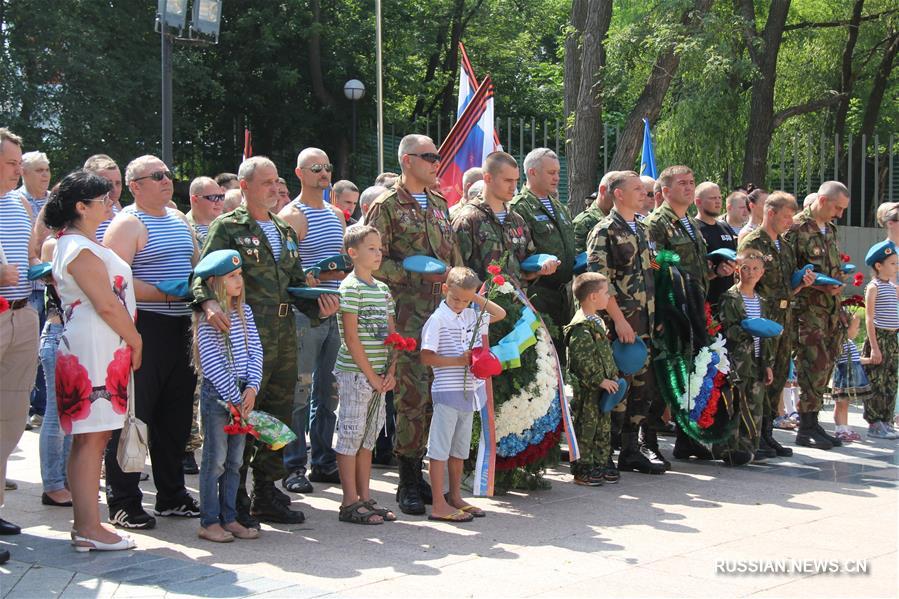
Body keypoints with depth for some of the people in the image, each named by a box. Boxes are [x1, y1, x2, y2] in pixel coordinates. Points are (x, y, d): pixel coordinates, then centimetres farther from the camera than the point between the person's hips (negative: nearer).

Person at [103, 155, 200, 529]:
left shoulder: (179, 219, 17)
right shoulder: (128, 223, -8)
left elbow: (196, 266, 27)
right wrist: (165, 294, -21)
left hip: (181, 327, 8)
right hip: (143, 328, -8)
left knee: (176, 414, 14)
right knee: (133, 414, -3)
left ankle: (172, 495, 26)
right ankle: (124, 504, 5)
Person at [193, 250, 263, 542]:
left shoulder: (244, 311, 9)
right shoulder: (208, 317, -12)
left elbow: (255, 350, 6)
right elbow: (212, 364, -16)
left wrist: (252, 389, -6)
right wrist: (235, 398, -14)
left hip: (242, 392, 7)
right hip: (216, 393, -7)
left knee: (235, 460, 11)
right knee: (215, 459, -1)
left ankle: (229, 518, 18)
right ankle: (209, 522, 6)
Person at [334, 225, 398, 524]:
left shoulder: (382, 289, 13)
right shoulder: (351, 287, -10)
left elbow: (391, 334, 15)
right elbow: (351, 337, -15)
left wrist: (391, 371, 3)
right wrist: (370, 375, -14)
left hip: (377, 376, 8)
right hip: (355, 373, -8)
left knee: (368, 437, 13)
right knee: (351, 437, -1)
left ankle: (365, 498, 20)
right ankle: (350, 503, 3)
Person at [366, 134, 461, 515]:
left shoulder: (439, 204, 19)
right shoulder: (387, 206, -2)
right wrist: (414, 275, -15)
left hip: (443, 310, 7)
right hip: (407, 313, -7)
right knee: (412, 394, -8)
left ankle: (419, 472, 17)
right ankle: (408, 483, 1)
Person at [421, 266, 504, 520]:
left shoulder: (472, 315, 9)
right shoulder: (438, 319, -11)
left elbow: (500, 314, 20)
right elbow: (426, 357, -14)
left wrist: (477, 298, 7)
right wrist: (458, 361, -19)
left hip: (469, 391, 8)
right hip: (448, 392, -8)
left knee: (460, 448, 15)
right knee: (440, 449, -2)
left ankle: (455, 497, 26)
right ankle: (439, 506, 0)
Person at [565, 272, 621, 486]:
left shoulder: (597, 321, 14)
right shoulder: (580, 328, -20)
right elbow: (583, 360, -23)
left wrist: (613, 375, 17)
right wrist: (600, 380, -20)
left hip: (602, 386, 10)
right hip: (586, 389, -10)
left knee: (604, 425, 14)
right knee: (586, 427, -3)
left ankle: (602, 463, 23)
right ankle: (582, 468, 4)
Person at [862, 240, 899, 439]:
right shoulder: (873, 287, -8)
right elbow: (869, 319, -13)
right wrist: (874, 347, -18)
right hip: (879, 338, -8)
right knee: (877, 383, -5)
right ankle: (874, 424, 1)